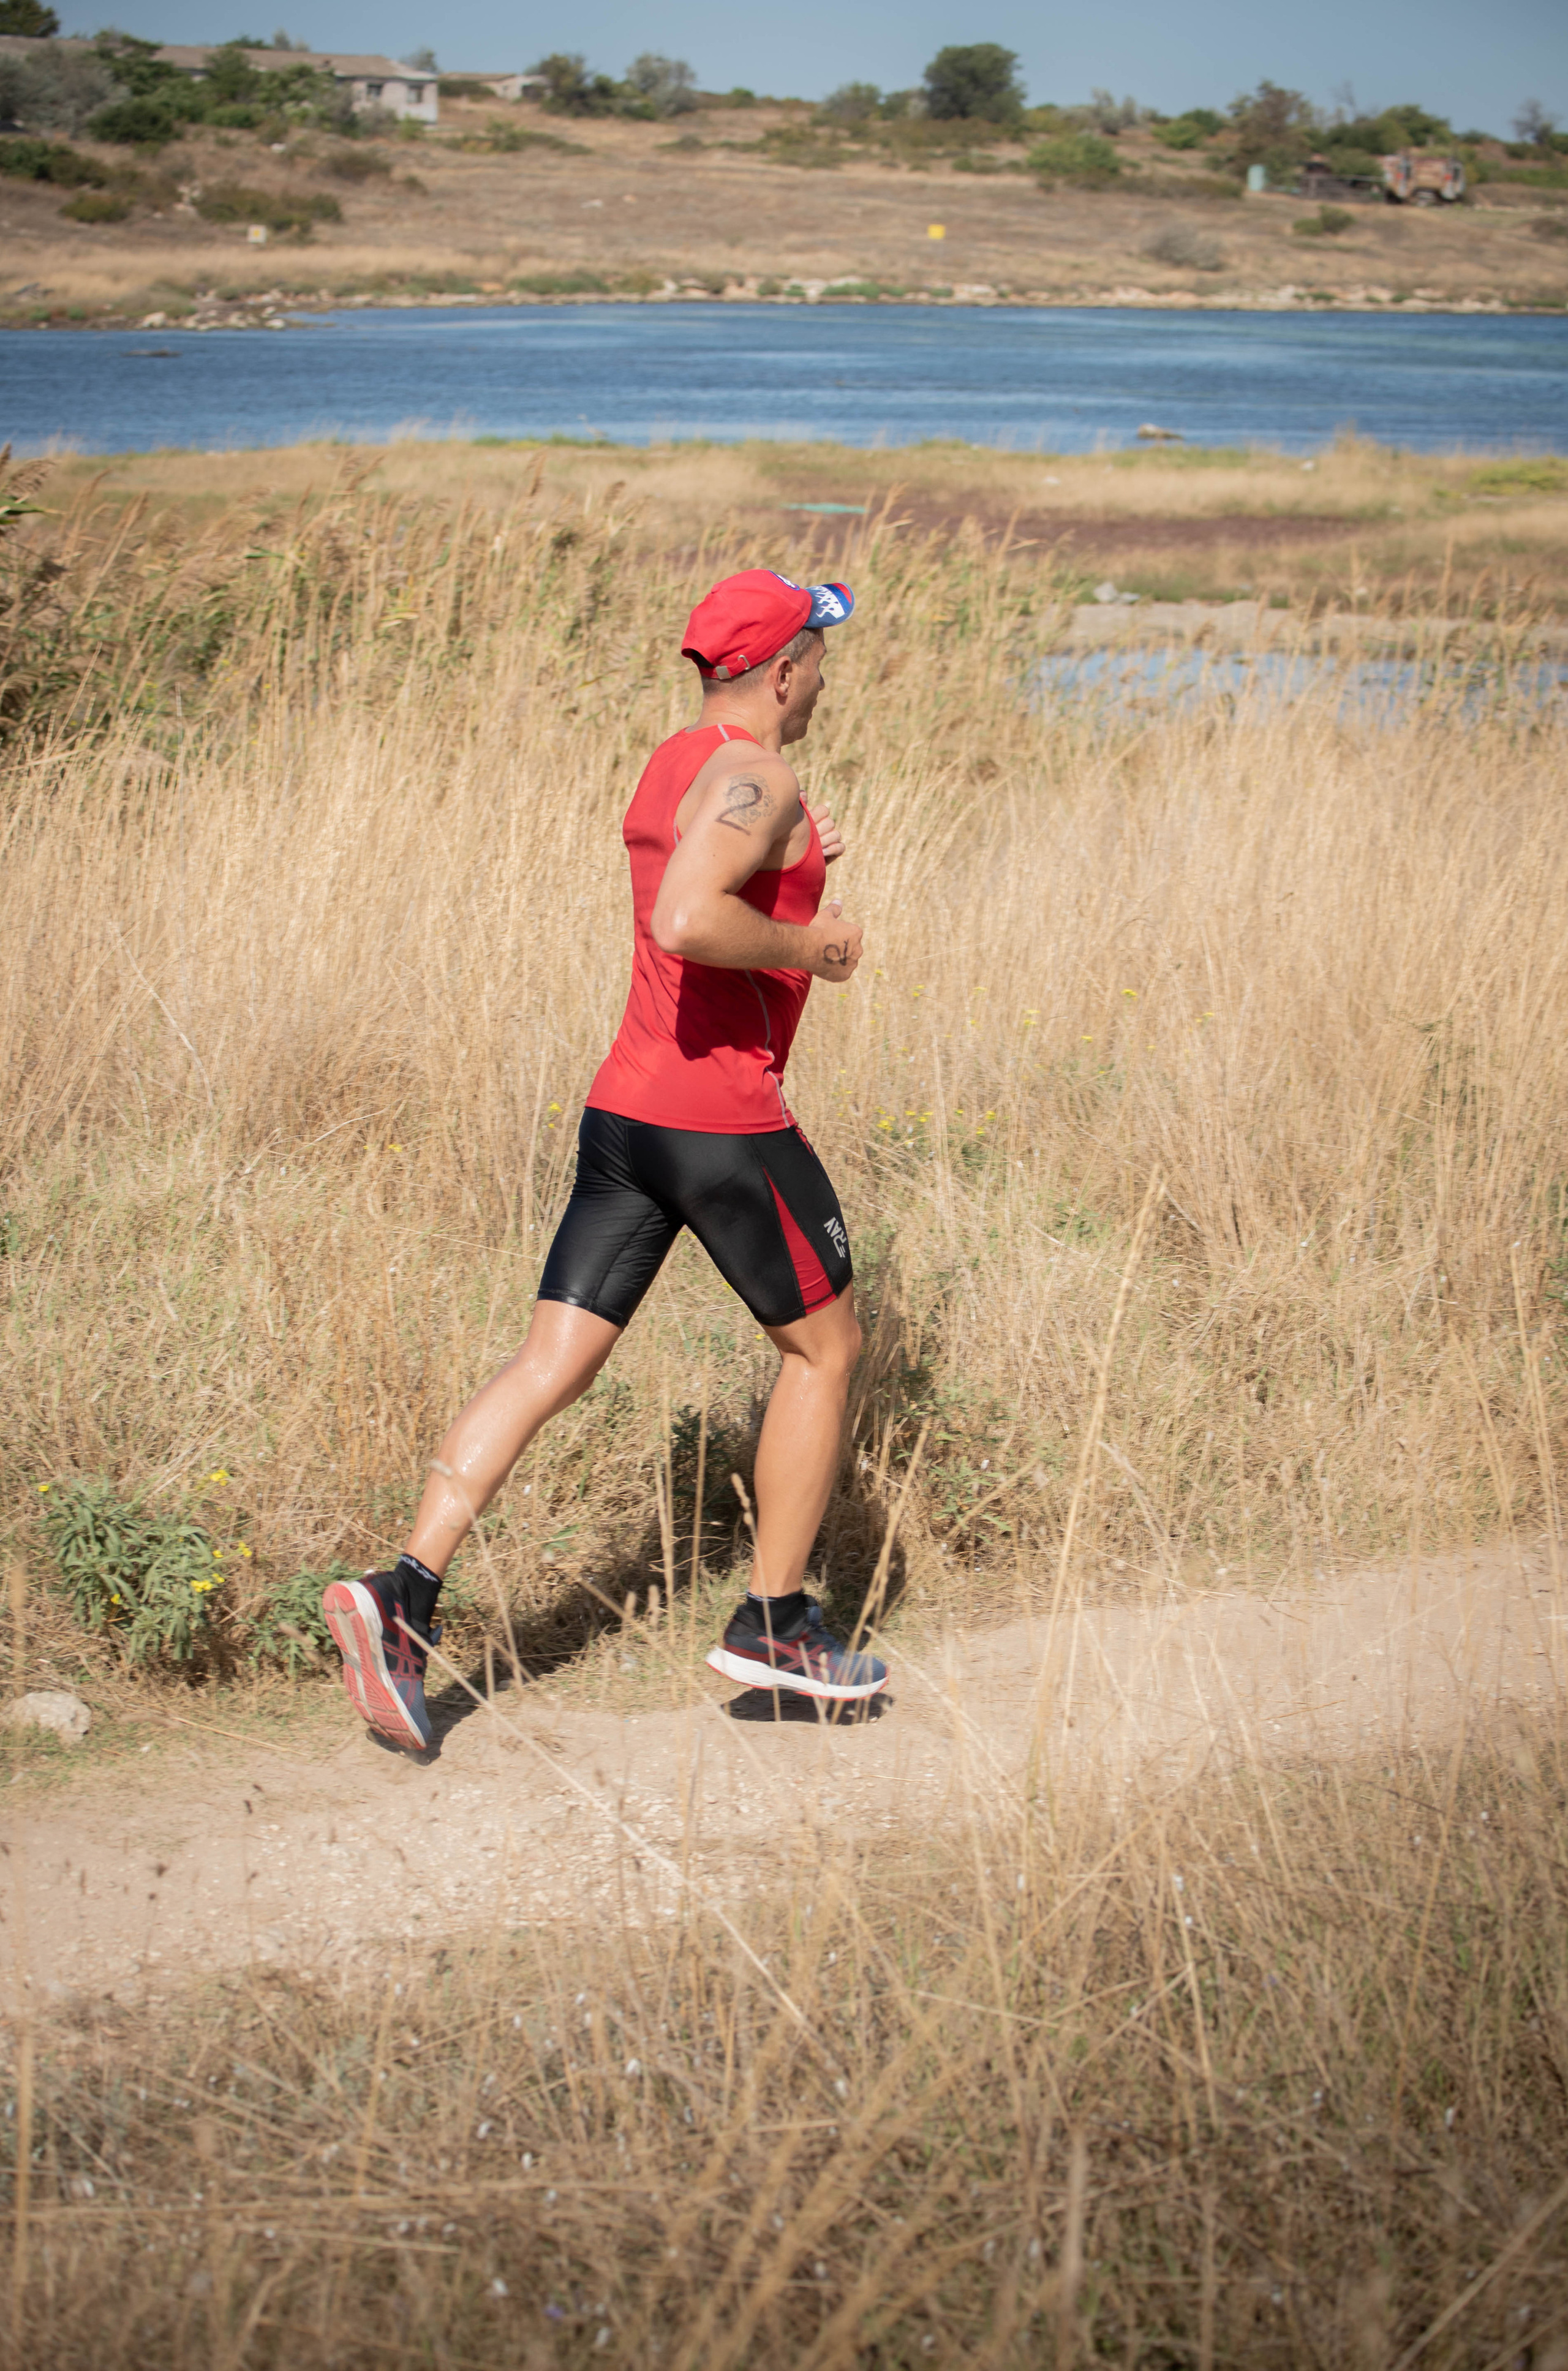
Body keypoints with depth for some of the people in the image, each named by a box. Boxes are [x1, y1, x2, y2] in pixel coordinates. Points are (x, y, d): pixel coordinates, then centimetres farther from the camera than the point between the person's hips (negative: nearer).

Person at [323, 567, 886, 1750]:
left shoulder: (669, 769, 16)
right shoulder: (754, 779, -14)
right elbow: (685, 923, -30)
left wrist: (792, 869, 20)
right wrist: (811, 943, -16)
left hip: (623, 1110, 8)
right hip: (724, 1120, -8)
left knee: (554, 1364, 2)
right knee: (826, 1344, 11)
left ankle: (407, 1591, -11)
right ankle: (775, 1622, 17)